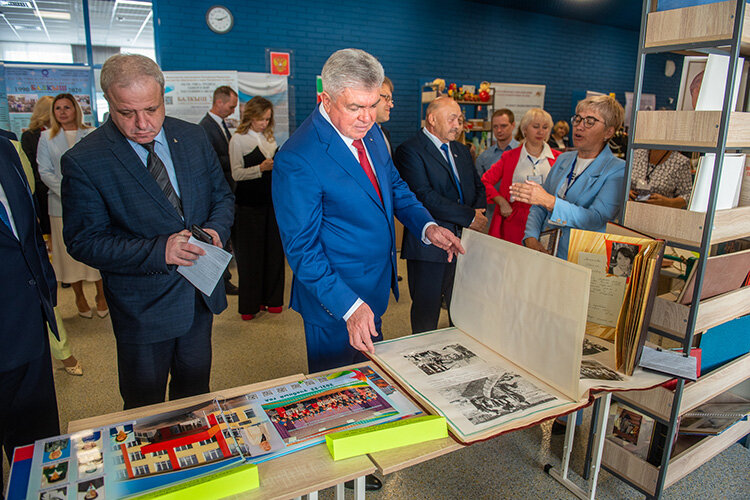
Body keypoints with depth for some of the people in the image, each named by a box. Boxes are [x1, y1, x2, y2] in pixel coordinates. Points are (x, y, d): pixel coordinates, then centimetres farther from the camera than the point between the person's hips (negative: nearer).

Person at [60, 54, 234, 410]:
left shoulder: (193, 137, -2)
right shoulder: (83, 161, -16)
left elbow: (222, 196, 7)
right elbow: (84, 242, -15)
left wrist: (216, 229, -15)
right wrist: (158, 250, -28)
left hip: (201, 296, 5)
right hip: (142, 307, -4)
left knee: (195, 394, 24)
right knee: (144, 407, 15)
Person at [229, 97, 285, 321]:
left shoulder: (269, 137, 16)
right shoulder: (238, 139, -1)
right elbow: (237, 173, -8)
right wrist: (261, 168, -20)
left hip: (272, 199, 5)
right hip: (250, 203, -5)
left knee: (274, 249, 5)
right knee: (250, 252, -1)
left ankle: (272, 298, 18)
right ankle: (249, 305, 9)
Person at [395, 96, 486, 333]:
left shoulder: (462, 150, 17)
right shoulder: (410, 150, -9)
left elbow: (478, 187, 20)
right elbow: (424, 196, -20)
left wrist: (478, 212, -3)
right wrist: (468, 217, -16)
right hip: (429, 244, -7)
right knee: (426, 314, 3)